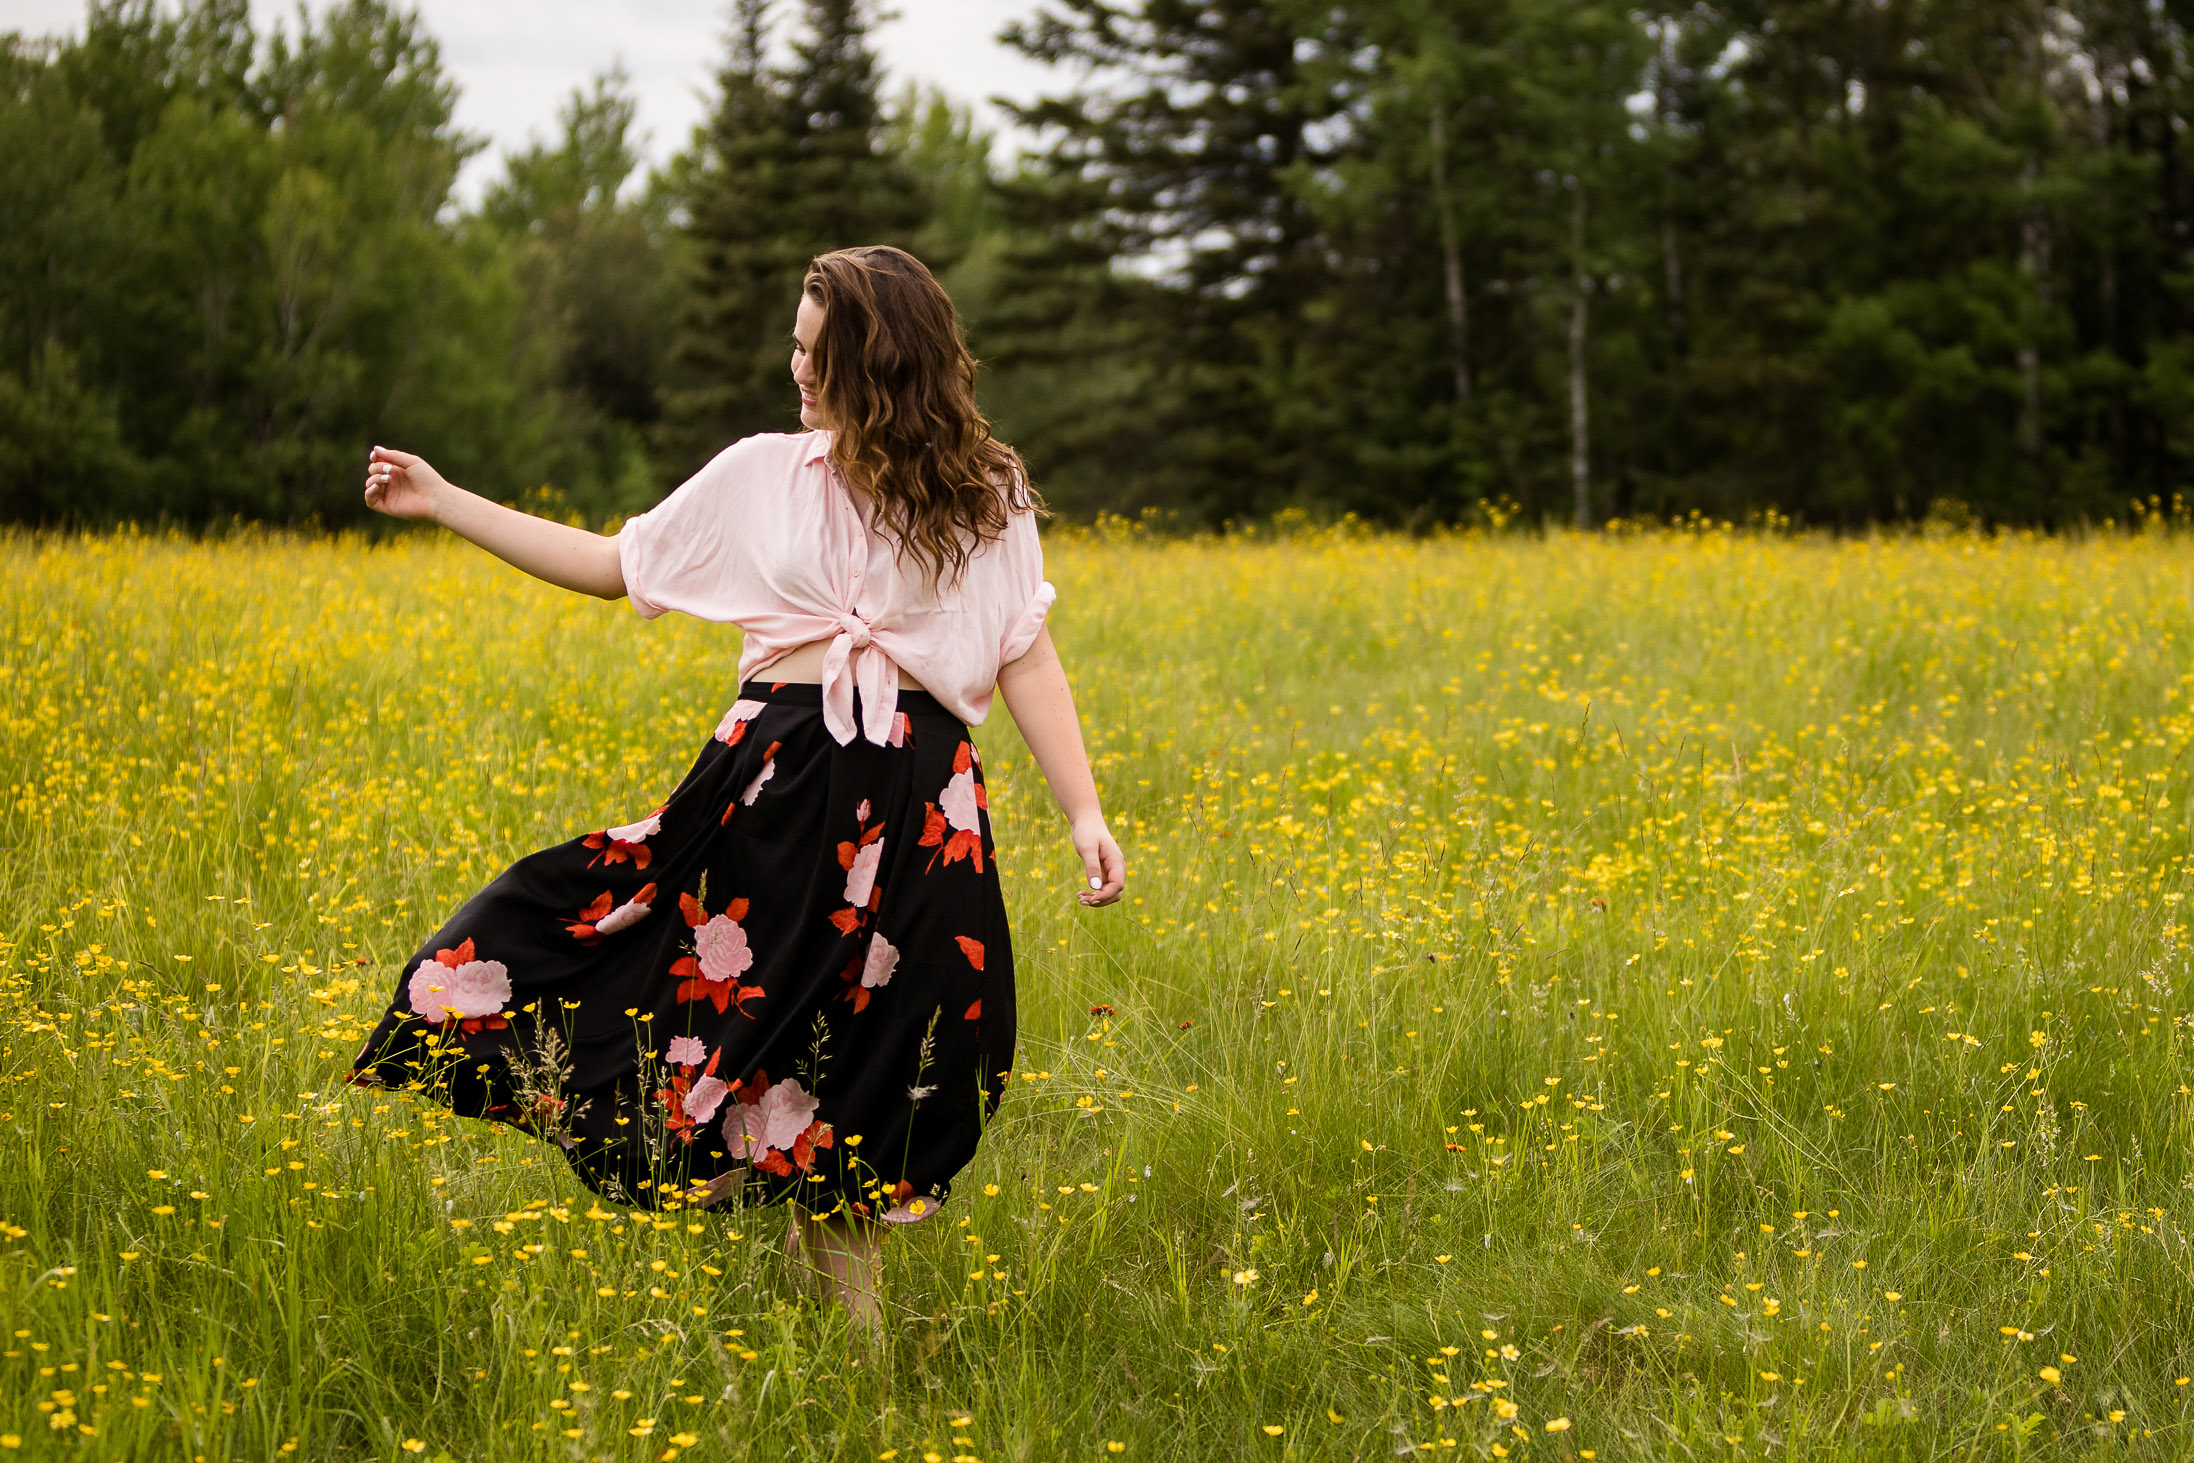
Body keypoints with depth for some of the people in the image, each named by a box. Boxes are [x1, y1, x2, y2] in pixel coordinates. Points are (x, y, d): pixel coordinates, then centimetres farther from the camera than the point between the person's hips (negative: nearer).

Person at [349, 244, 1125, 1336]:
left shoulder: (982, 498, 2)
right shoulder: (762, 476, 8)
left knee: (866, 1066, -3)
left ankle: (859, 1338, 11)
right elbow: (618, 565, 15)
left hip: (911, 803, -2)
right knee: (764, 1024, -4)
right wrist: (444, 503, 13)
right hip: (773, 782, 3)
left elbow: (1027, 662, 2)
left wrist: (1085, 813, -8)